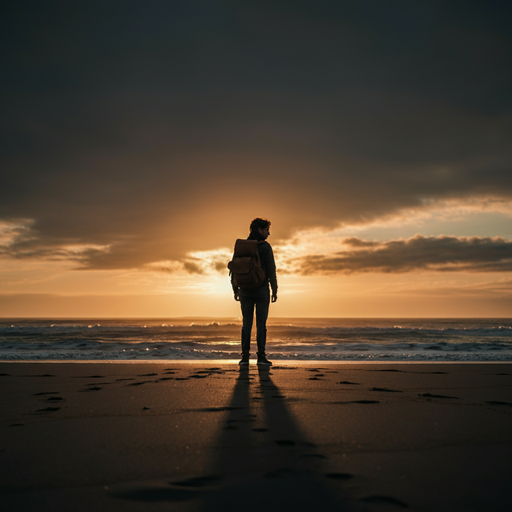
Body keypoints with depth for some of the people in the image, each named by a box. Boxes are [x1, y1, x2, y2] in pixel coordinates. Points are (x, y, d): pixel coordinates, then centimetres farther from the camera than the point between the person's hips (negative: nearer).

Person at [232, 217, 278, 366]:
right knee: (261, 323, 1)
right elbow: (271, 270, -9)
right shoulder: (265, 247, -7)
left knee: (246, 322, 7)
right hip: (261, 290, -4)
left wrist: (235, 290, 12)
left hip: (245, 290, 4)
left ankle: (245, 356, 4)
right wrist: (274, 290, -2)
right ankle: (261, 356, -1)